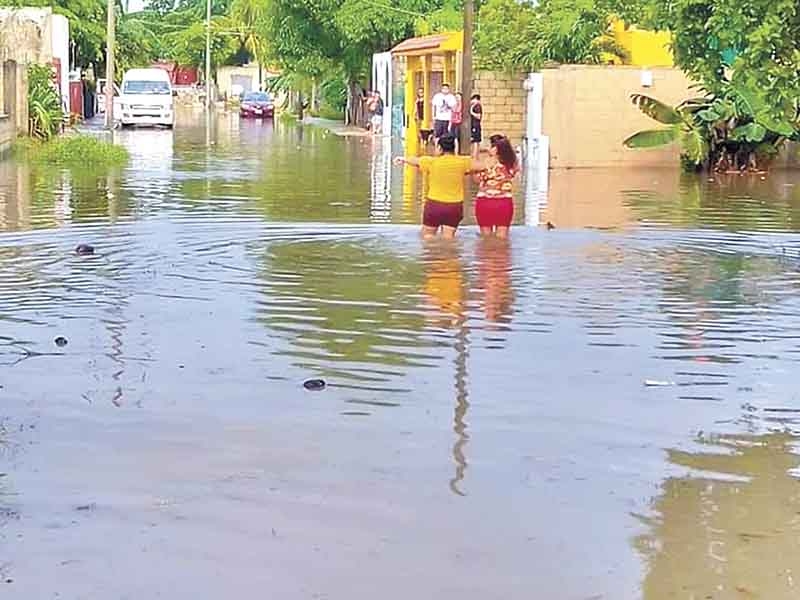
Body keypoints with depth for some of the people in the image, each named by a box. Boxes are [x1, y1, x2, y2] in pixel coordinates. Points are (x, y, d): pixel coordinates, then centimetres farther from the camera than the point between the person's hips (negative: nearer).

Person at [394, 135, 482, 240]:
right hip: (454, 206, 2)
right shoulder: (462, 162, -4)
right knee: (448, 237, 5)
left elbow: (415, 160, 10)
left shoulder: (432, 162, -8)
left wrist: (403, 159, 31)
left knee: (428, 235, 10)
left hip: (434, 204, -2)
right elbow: (481, 166, 4)